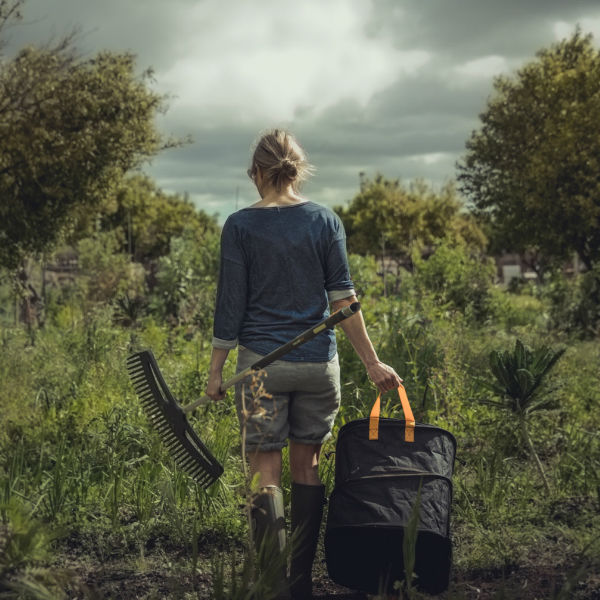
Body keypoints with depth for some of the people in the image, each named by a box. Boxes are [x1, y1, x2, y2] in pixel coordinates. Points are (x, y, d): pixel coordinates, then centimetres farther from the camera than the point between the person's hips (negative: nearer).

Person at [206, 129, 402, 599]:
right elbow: (343, 300, -2)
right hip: (319, 363, 2)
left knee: (266, 469, 2)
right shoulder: (326, 221, 2)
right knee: (308, 467, 12)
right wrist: (372, 363, 2)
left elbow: (231, 303, -3)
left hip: (262, 362, -2)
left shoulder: (240, 226, -3)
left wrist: (216, 369, 5)